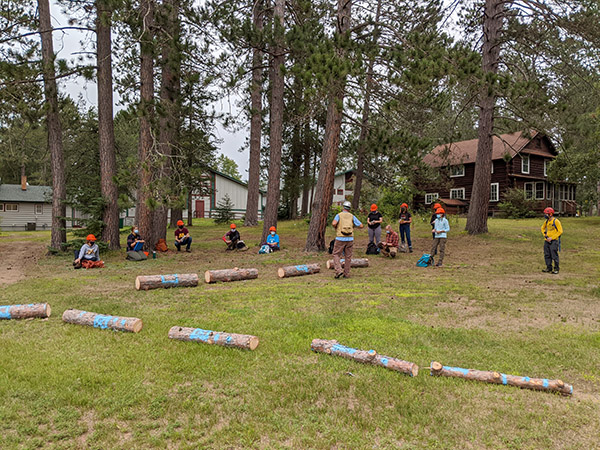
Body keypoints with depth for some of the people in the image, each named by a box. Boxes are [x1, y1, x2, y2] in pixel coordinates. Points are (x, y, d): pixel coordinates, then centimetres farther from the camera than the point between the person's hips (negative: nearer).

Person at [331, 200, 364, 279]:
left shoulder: (339, 215, -1)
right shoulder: (352, 216, 6)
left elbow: (333, 223, -20)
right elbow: (361, 226, 3)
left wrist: (335, 227, 2)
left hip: (340, 239, -2)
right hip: (350, 239, 3)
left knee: (336, 255, 7)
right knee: (348, 257, 11)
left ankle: (338, 271, -10)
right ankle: (346, 274, 13)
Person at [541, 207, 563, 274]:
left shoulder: (556, 221, -11)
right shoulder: (546, 221, 9)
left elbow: (560, 231, -13)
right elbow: (543, 228, 28)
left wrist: (552, 238, -15)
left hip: (554, 241, -7)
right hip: (547, 241, 7)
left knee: (554, 255, -4)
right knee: (547, 255, 8)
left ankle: (556, 269, 6)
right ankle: (549, 268, 17)